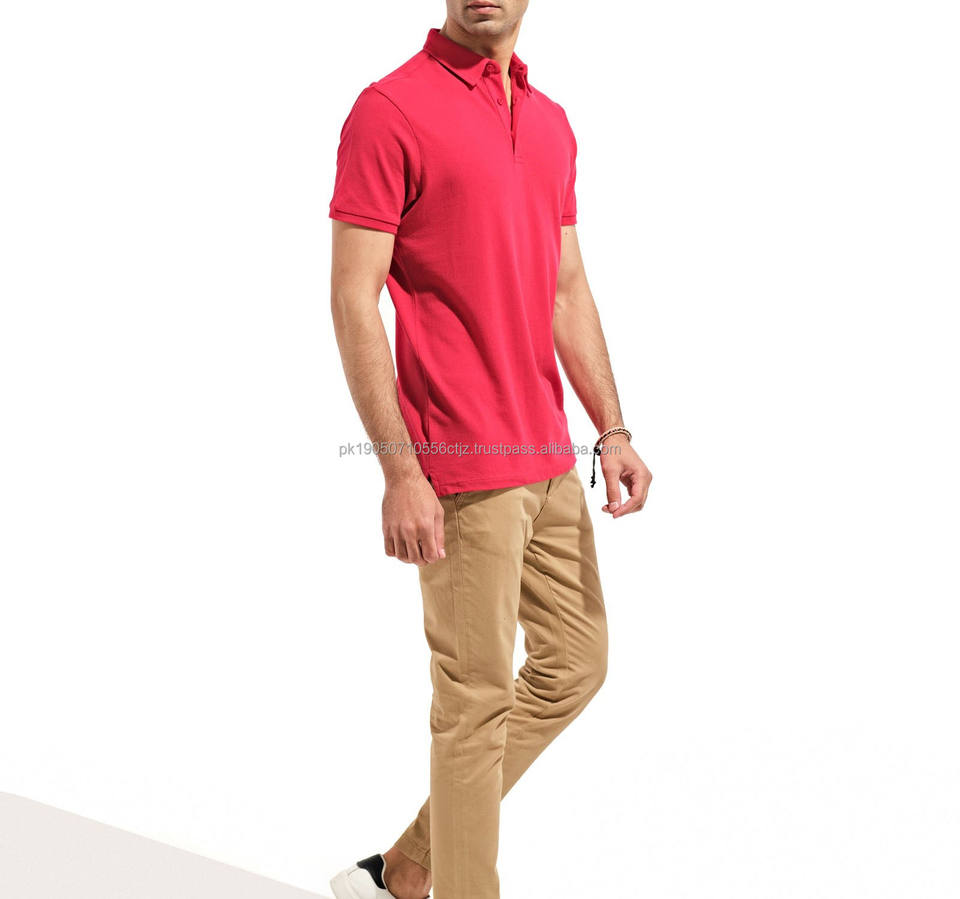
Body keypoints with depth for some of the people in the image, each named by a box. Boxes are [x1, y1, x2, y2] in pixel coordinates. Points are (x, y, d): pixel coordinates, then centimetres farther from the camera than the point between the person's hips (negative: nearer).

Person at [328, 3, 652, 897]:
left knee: (575, 663, 16)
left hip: (549, 459, 9)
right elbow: (353, 299, -14)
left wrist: (612, 432, 8)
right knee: (478, 697, 0)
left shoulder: (551, 122, 13)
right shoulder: (389, 109, -10)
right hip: (463, 470, -8)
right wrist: (400, 472, -19)